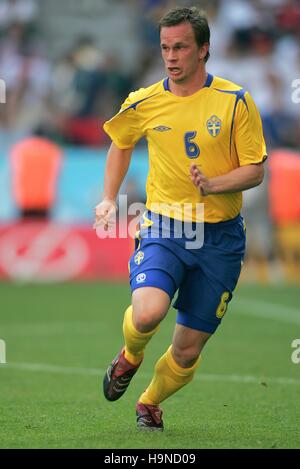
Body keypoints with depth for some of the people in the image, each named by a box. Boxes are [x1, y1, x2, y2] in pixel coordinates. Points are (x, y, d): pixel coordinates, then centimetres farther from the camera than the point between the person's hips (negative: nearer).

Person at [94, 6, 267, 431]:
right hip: (164, 227, 0)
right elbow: (121, 144, 23)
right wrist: (109, 199, 15)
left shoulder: (234, 100, -6)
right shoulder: (144, 103, 1)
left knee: (188, 349, 5)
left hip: (220, 236, 0)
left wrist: (213, 184, -22)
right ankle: (130, 357, 9)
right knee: (147, 314, -27)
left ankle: (150, 402, 36)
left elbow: (255, 170, -4)